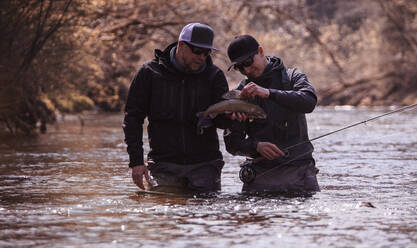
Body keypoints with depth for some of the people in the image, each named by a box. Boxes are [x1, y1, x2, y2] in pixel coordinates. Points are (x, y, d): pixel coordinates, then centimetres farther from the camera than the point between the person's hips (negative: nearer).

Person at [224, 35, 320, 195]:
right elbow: (232, 143, 7)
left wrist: (268, 93, -23)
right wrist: (256, 146, -14)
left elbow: (309, 102, -15)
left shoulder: (292, 77, 7)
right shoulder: (240, 93, 11)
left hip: (298, 171, -1)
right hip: (260, 173, 1)